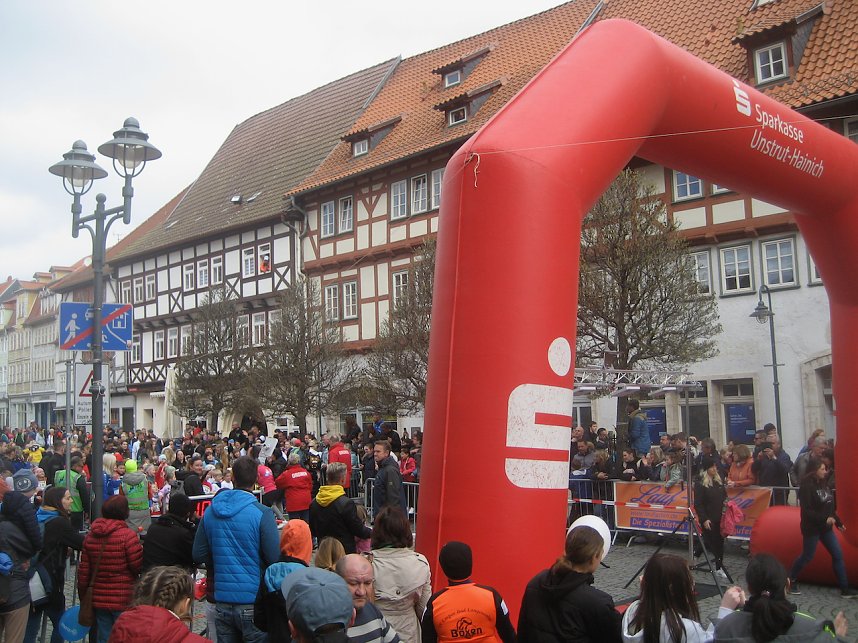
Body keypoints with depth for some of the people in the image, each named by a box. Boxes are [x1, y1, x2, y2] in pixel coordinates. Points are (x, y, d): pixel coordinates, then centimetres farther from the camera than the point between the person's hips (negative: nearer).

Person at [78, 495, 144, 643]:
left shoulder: (90, 536, 3)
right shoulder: (128, 536, -16)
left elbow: (83, 570, 8)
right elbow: (139, 566, -13)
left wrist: (83, 594, 19)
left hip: (98, 600, 5)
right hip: (124, 601, -5)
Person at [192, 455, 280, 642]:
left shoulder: (210, 511, 2)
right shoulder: (262, 513, -15)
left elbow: (199, 555, 6)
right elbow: (275, 558, -15)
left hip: (222, 600, 5)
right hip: (253, 601, -5)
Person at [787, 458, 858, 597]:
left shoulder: (824, 484, 6)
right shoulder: (806, 487, -18)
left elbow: (830, 508, 13)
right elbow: (806, 511, -22)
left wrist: (838, 522, 13)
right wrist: (824, 519, -27)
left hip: (826, 528, 8)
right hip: (812, 528, -8)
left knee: (838, 555, 6)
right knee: (807, 557, 2)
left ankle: (845, 589, 12)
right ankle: (791, 581, 20)